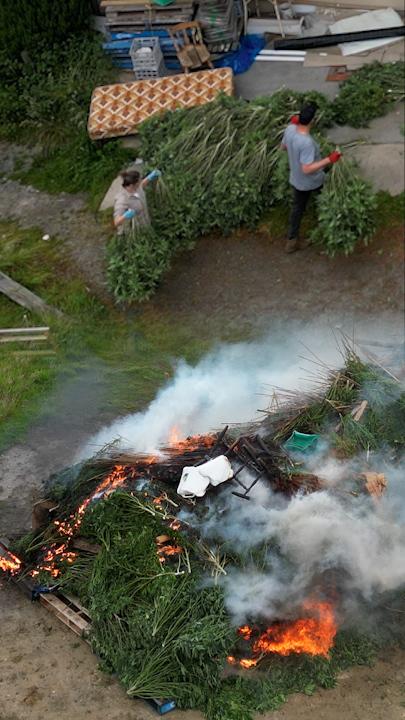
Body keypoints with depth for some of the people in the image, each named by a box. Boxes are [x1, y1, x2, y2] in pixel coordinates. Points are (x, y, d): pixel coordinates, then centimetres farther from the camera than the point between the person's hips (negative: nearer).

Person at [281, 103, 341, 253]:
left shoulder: (290, 129, -16)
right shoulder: (307, 143, -40)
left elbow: (283, 147, 5)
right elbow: (307, 169, -37)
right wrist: (328, 160, -37)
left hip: (296, 180, 6)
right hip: (312, 182, -6)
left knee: (297, 208, 21)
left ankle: (292, 241, 28)